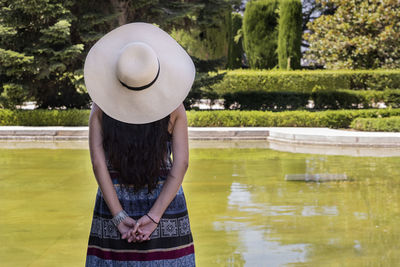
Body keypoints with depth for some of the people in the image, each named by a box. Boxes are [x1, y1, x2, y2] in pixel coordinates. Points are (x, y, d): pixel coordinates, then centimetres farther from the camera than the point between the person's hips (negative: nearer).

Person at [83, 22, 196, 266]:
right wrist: (154, 217, -16)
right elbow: (181, 164, -13)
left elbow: (98, 162, -13)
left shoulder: (102, 104, -9)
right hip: (164, 203, 0)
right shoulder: (173, 106, -9)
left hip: (115, 204, 1)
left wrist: (119, 218, -12)